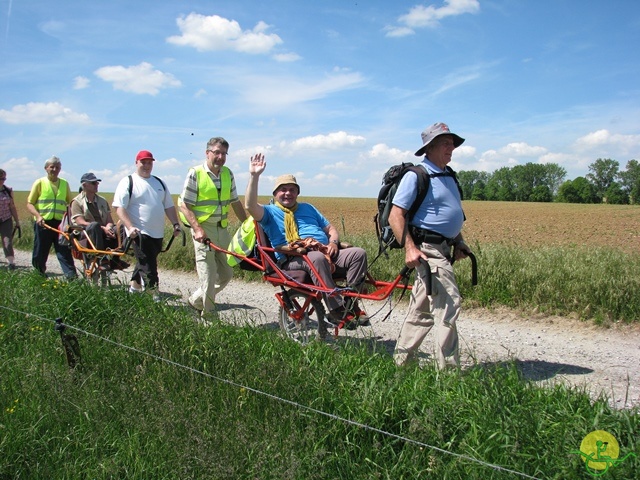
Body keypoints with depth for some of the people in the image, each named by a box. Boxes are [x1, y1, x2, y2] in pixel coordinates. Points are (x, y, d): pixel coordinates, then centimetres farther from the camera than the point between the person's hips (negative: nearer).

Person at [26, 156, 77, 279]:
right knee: (40, 253, 8)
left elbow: (70, 203, 18)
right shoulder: (39, 182, 3)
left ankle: (72, 276, -8)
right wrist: (38, 216, -15)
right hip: (43, 223, -1)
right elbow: (30, 204, 2)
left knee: (64, 251, -4)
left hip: (60, 223, 1)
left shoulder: (65, 184, 11)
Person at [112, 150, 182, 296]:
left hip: (158, 233, 7)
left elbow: (169, 206, 18)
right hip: (139, 233, -6)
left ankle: (133, 289, 32)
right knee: (148, 266, -10)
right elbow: (119, 207, -11)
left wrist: (175, 224, 7)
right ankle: (155, 296, -7)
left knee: (144, 263, 16)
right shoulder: (128, 182, -3)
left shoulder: (159, 183, 16)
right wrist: (130, 227, -22)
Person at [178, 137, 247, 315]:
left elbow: (235, 203, 15)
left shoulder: (228, 174, 9)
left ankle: (196, 301, 29)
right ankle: (208, 314, 12)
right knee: (208, 276, -5)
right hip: (203, 230, -6)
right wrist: (197, 229, -20)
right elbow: (184, 205, -10)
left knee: (226, 273, 11)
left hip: (222, 228, 6)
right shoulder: (195, 174, -7)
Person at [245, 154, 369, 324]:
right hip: (293, 260, -6)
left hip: (326, 254, 6)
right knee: (317, 257, -40)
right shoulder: (270, 212, 15)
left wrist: (334, 242, 5)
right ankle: (337, 310, -37)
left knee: (358, 253, -19)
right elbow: (250, 205, -8)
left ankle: (351, 303, -21)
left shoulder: (308, 208, 32)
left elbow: (330, 228, 28)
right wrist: (254, 176, -14)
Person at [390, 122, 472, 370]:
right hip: (427, 248, -9)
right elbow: (395, 215, -16)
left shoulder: (449, 178, 18)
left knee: (422, 310, 13)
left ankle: (401, 361, 24)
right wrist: (409, 248, -25)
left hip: (443, 249, 9)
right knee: (448, 305, -12)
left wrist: (459, 243, 15)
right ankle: (448, 368, -4)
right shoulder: (416, 175, -10)